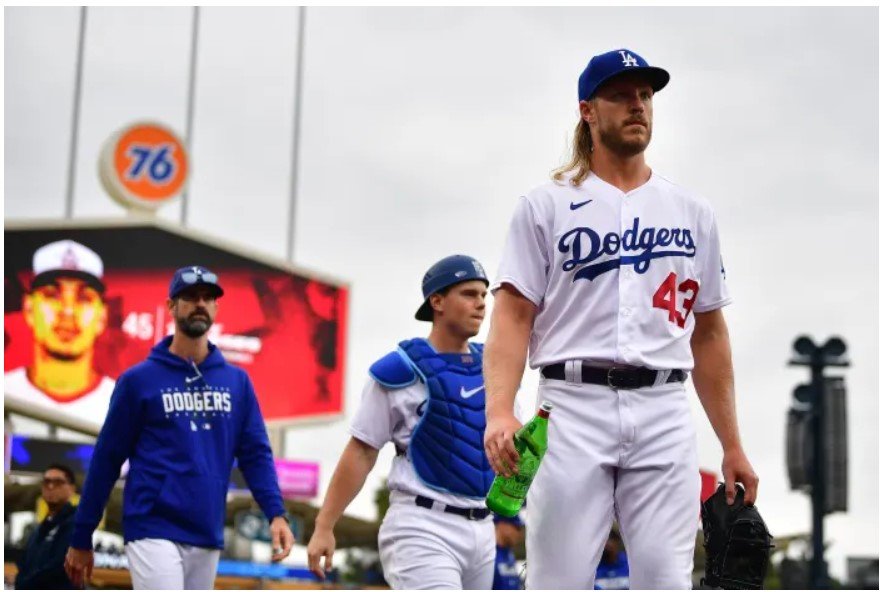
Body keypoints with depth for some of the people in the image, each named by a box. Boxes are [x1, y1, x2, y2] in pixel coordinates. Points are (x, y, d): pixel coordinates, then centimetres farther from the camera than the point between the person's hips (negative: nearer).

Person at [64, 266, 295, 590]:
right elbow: (107, 459, 2)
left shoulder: (236, 381, 10)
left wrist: (276, 514, -9)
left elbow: (255, 453, 7)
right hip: (153, 531, -4)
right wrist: (81, 539, 3)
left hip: (208, 538, 4)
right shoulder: (139, 380, -1)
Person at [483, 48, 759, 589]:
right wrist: (499, 411, -17)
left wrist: (732, 445, 13)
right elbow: (514, 316, 0)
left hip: (665, 414, 3)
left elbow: (709, 333, 18)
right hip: (573, 408, -2)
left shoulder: (693, 213, 17)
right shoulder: (546, 206, 9)